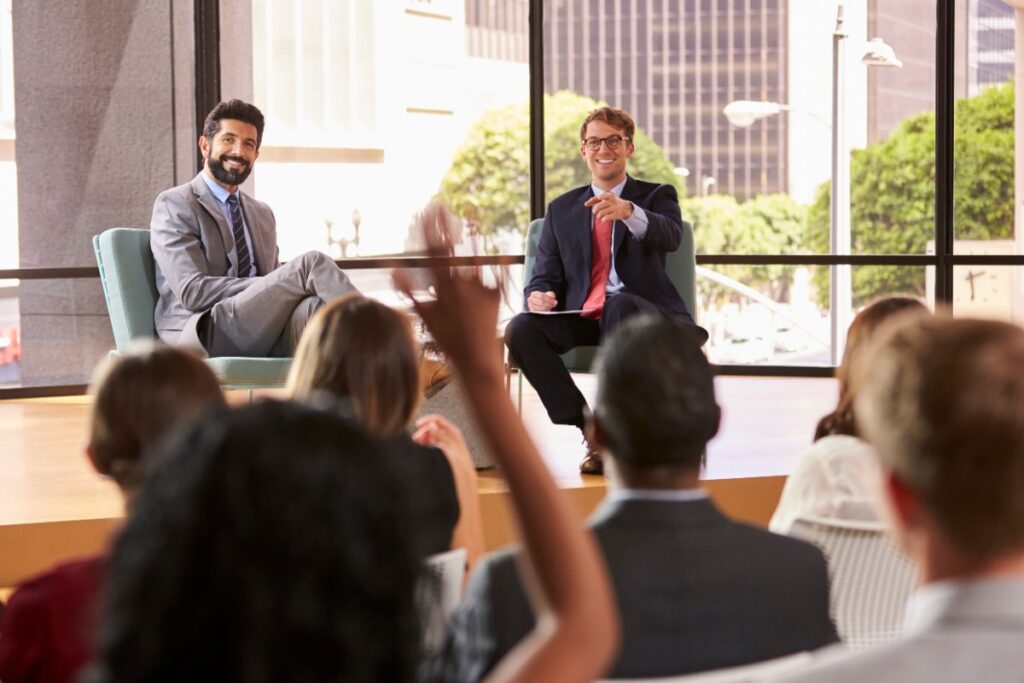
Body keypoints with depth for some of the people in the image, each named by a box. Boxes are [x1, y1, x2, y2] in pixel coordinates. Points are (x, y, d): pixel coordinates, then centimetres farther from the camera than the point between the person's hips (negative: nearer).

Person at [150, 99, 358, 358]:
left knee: (310, 307, -33)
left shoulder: (263, 214, 27)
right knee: (311, 263, -24)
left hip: (263, 333, 6)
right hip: (201, 336, -5)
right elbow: (193, 291, -9)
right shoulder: (174, 205, 4)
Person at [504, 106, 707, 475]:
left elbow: (671, 236, -12)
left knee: (618, 305, -39)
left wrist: (629, 211, -34)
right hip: (581, 317, 3)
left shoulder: (656, 196, 12)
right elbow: (545, 275, 16)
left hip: (641, 314, -3)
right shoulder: (562, 209, 21)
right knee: (520, 329, -27)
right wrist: (538, 296, -10)